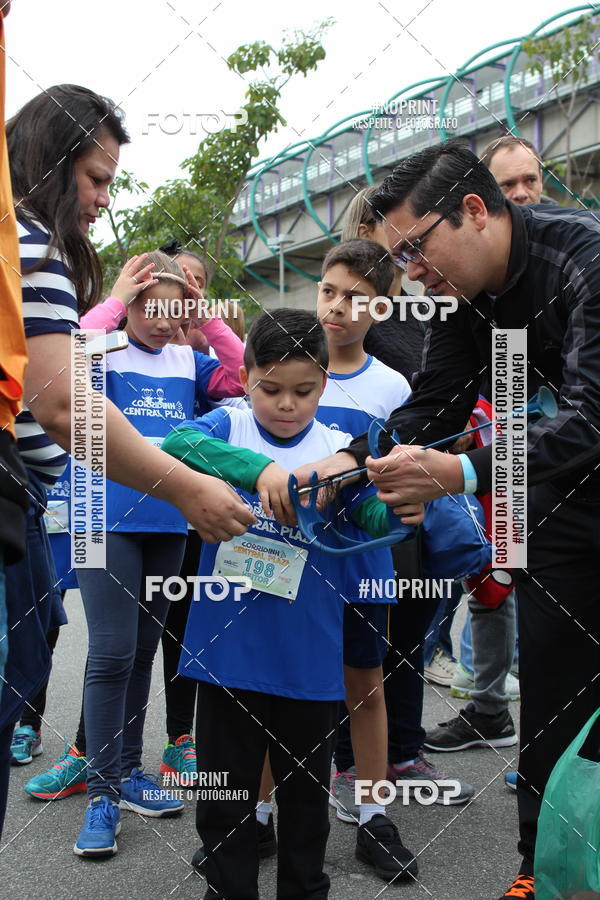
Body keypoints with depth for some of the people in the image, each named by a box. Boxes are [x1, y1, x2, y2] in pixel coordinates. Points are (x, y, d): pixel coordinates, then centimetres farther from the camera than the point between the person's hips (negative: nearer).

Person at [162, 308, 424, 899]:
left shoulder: (339, 451, -1)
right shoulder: (227, 428, -4)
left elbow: (371, 514, -14)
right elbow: (175, 443, -24)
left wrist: (400, 511, -38)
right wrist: (258, 466, -38)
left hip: (310, 661, 1)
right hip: (227, 651, 0)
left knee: (306, 792, 18)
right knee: (225, 791, 14)